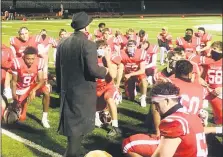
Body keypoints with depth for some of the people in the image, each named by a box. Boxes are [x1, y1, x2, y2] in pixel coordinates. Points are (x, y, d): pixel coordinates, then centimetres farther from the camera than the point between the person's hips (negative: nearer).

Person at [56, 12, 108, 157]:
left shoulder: (62, 43, 4)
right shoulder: (88, 44, -17)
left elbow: (58, 68, 10)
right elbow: (93, 70, -23)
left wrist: (60, 87, 20)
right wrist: (104, 71, -2)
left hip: (67, 90, 7)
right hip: (83, 92, -7)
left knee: (71, 123, 19)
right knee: (78, 125, 4)